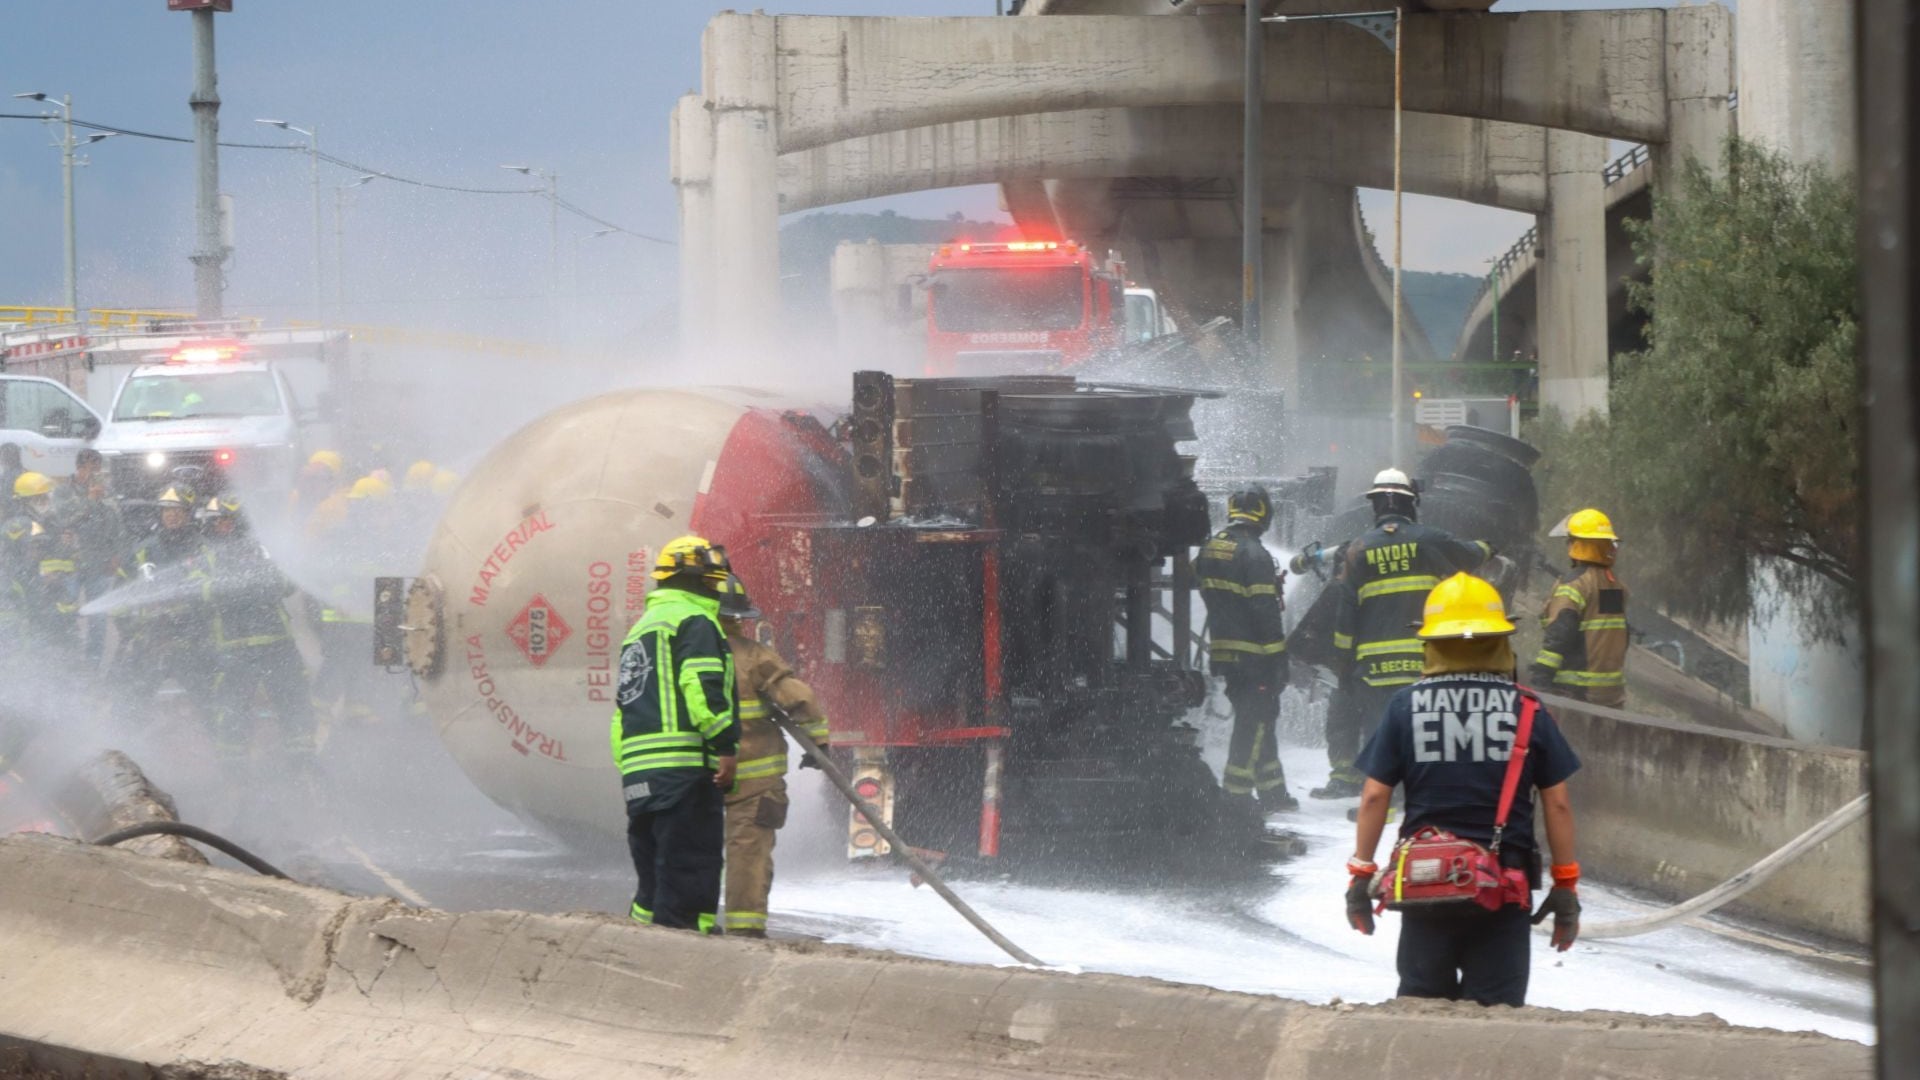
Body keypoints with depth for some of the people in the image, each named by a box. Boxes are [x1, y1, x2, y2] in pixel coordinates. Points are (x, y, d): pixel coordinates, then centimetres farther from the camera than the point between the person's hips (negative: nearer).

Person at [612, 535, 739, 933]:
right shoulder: (694, 620, -2)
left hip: (637, 773, 9)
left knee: (653, 884, 13)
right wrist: (725, 745, -19)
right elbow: (702, 686, -17)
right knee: (689, 875, -11)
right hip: (685, 767, -9)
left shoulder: (642, 627, 28)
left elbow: (624, 706, 26)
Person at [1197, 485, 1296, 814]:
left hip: (1222, 650, 8)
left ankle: (1272, 792, 21)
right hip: (1253, 652, -8)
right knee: (1254, 722, -2)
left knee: (1257, 720, 16)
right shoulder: (1254, 555, -17)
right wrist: (1279, 658, -13)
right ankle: (1237, 793, -5)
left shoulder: (1208, 550, 9)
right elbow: (1265, 611, -18)